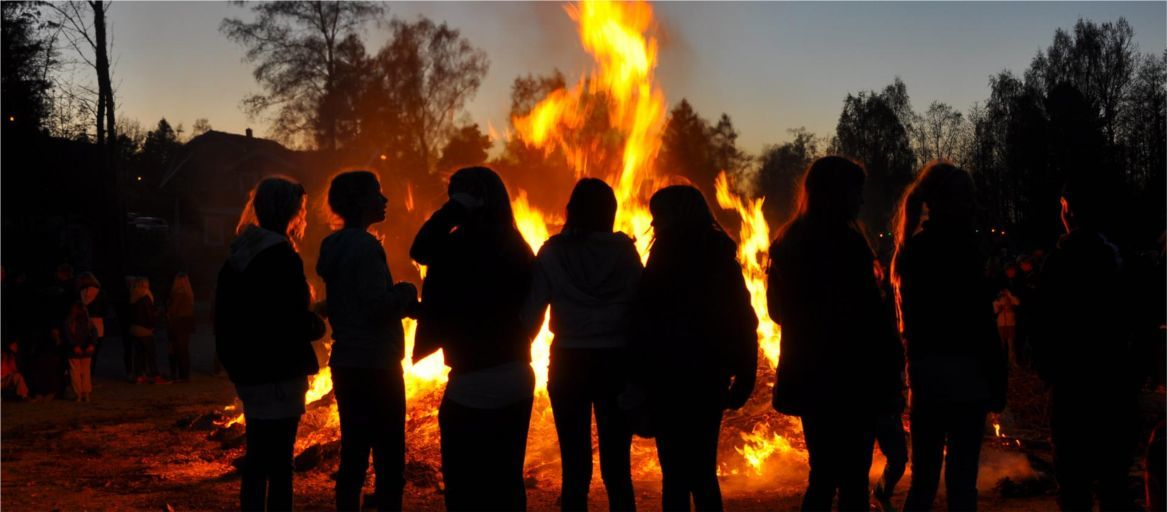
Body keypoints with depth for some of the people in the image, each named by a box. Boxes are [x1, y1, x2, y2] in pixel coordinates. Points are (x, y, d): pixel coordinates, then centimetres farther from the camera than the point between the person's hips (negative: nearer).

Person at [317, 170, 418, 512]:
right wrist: (405, 294, -4)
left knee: (353, 456, 14)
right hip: (375, 367, -9)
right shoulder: (365, 247, -15)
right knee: (389, 459, -4)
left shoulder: (334, 246, 13)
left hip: (346, 364, 9)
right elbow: (377, 305, -22)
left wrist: (397, 298, 12)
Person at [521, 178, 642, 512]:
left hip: (569, 363, 0)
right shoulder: (624, 250, -2)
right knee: (617, 466, 7)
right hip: (616, 362, 0)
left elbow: (531, 314, -5)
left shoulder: (552, 253, -3)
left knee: (575, 466, 7)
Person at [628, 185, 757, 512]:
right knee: (703, 473, 16)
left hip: (672, 382, -6)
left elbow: (648, 323, -13)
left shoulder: (668, 256, -10)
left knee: (676, 475, -1)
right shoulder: (721, 256, 8)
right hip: (710, 380, 7)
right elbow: (743, 321, 8)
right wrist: (742, 381, 13)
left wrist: (637, 379, -8)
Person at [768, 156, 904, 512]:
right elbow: (870, 317, -19)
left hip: (805, 375, 8)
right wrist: (890, 377, -13)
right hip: (850, 379, -8)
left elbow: (778, 309, 18)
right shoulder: (845, 243, -16)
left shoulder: (788, 243, 9)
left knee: (822, 476, 17)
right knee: (853, 482, 0)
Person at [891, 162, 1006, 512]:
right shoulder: (961, 244, -11)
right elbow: (980, 320, -14)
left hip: (924, 372, 7)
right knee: (961, 482, -1)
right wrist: (996, 381, -9)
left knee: (923, 480, 14)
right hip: (964, 373, -7)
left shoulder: (912, 248, 11)